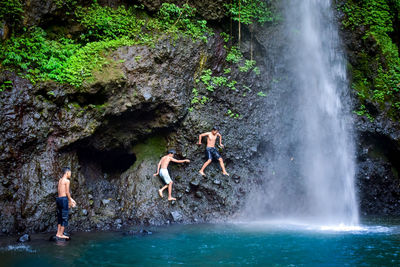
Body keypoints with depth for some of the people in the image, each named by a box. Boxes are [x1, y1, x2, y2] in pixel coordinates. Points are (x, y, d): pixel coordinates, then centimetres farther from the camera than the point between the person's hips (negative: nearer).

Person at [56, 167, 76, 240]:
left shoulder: (60, 180, 17)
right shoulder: (67, 180, -8)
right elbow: (67, 192, -10)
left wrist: (71, 199, 26)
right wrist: (70, 201, 1)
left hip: (58, 198, 9)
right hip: (64, 199, -8)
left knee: (60, 217, 14)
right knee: (65, 217, -2)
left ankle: (58, 233, 16)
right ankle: (61, 234, -1)